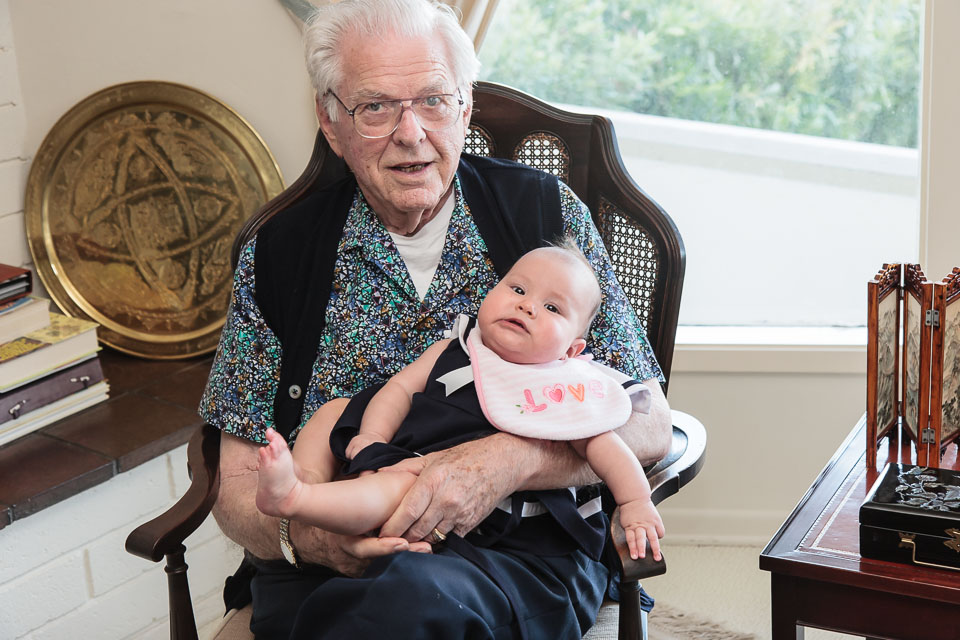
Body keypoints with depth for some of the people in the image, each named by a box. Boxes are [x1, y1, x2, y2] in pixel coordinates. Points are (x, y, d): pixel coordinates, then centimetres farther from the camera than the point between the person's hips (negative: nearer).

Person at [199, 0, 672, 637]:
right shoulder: (275, 255, 6)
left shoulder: (547, 213, 4)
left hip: (524, 554, -1)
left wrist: (510, 461, -20)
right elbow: (239, 484, 7)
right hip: (324, 569, 2)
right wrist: (299, 534, -18)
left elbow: (648, 423, 0)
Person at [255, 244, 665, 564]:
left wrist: (636, 503, -8)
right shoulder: (451, 352, 12)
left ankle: (293, 498, -53)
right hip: (391, 450, 7)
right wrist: (372, 435, -6)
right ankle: (311, 474, -15)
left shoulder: (560, 391, 1)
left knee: (398, 486, -37)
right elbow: (401, 388, 11)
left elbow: (600, 444, 0)